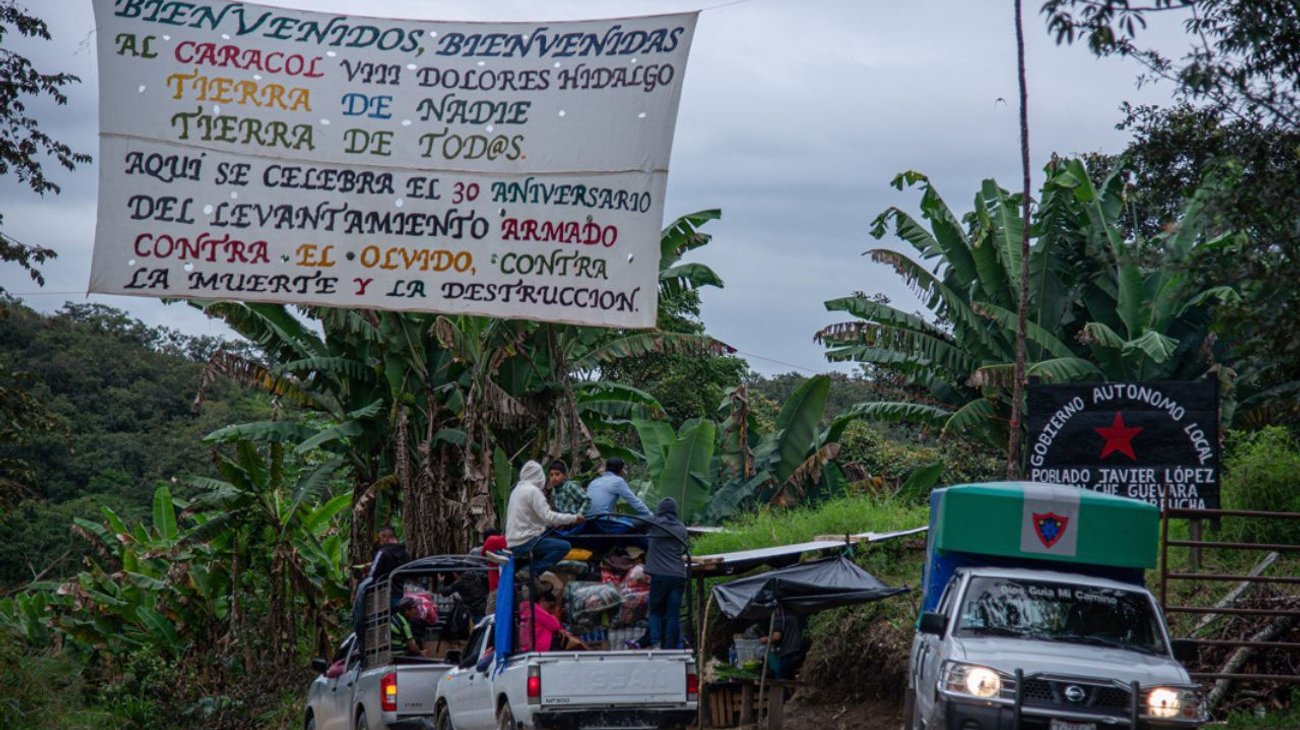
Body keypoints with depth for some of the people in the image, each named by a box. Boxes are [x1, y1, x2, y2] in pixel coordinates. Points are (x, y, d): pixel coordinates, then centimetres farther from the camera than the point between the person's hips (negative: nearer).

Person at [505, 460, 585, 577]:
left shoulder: (517, 490, 17)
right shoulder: (533, 491, -10)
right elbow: (548, 517, -17)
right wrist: (574, 518, -10)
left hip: (513, 543, 9)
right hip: (525, 542, -9)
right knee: (564, 546, -16)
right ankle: (533, 572, -20)